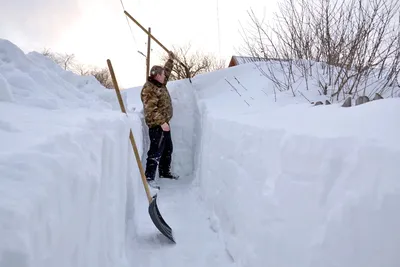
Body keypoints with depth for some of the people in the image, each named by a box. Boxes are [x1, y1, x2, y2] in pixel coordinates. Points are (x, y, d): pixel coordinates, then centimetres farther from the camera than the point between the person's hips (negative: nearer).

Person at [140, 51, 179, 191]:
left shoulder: (160, 84, 11)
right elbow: (151, 110, -27)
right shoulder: (149, 89, -19)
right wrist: (161, 122, -30)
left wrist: (170, 60, 31)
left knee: (168, 149, 19)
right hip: (157, 125, -10)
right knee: (156, 151, -12)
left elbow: (167, 71, 31)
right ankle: (149, 177, -8)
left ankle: (164, 172, 34)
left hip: (164, 123, 10)